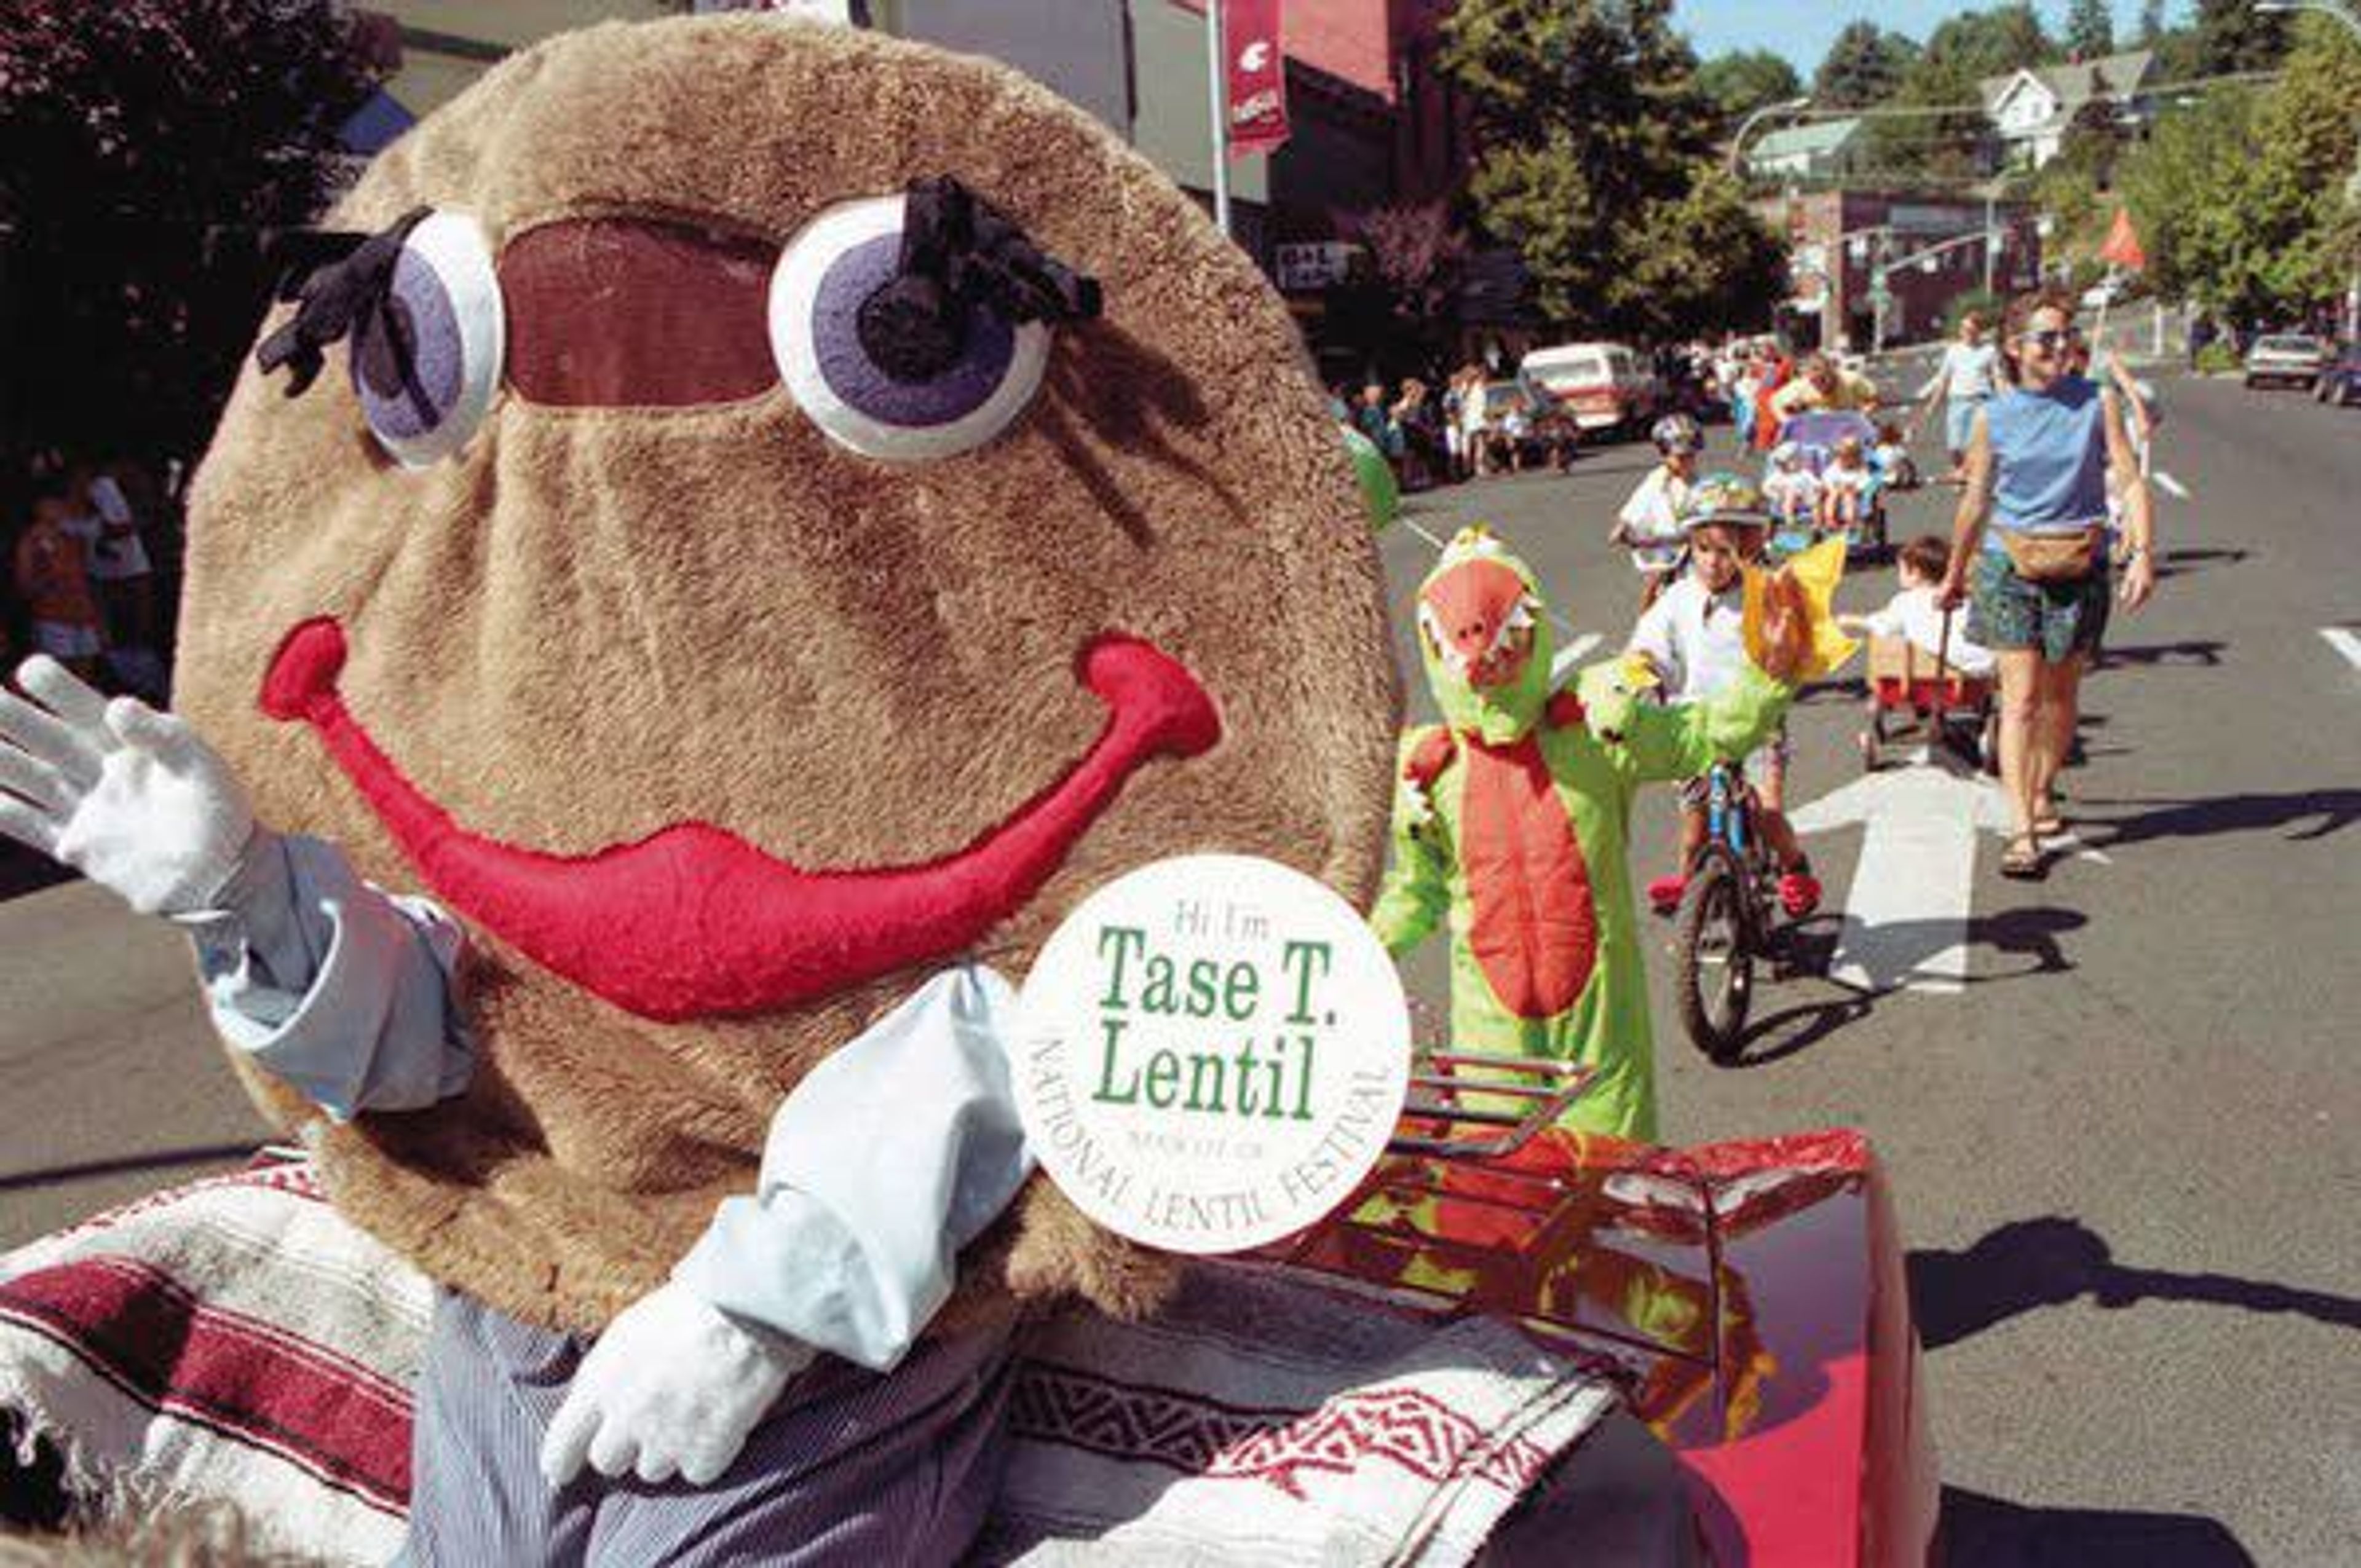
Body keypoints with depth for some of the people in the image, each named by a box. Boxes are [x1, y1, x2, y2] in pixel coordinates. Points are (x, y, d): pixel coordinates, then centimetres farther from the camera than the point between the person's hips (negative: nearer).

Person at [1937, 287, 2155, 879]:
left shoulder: (2096, 403, -1)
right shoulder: (1994, 417, -1)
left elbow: (2130, 480, -4)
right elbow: (1976, 502, 10)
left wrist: (2142, 552, -17)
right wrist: (1955, 574, 18)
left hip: (2079, 566, 1)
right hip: (2009, 564, -1)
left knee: (2061, 693, 13)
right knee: (2021, 698, -8)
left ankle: (2042, 791, 36)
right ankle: (2022, 831, -10)